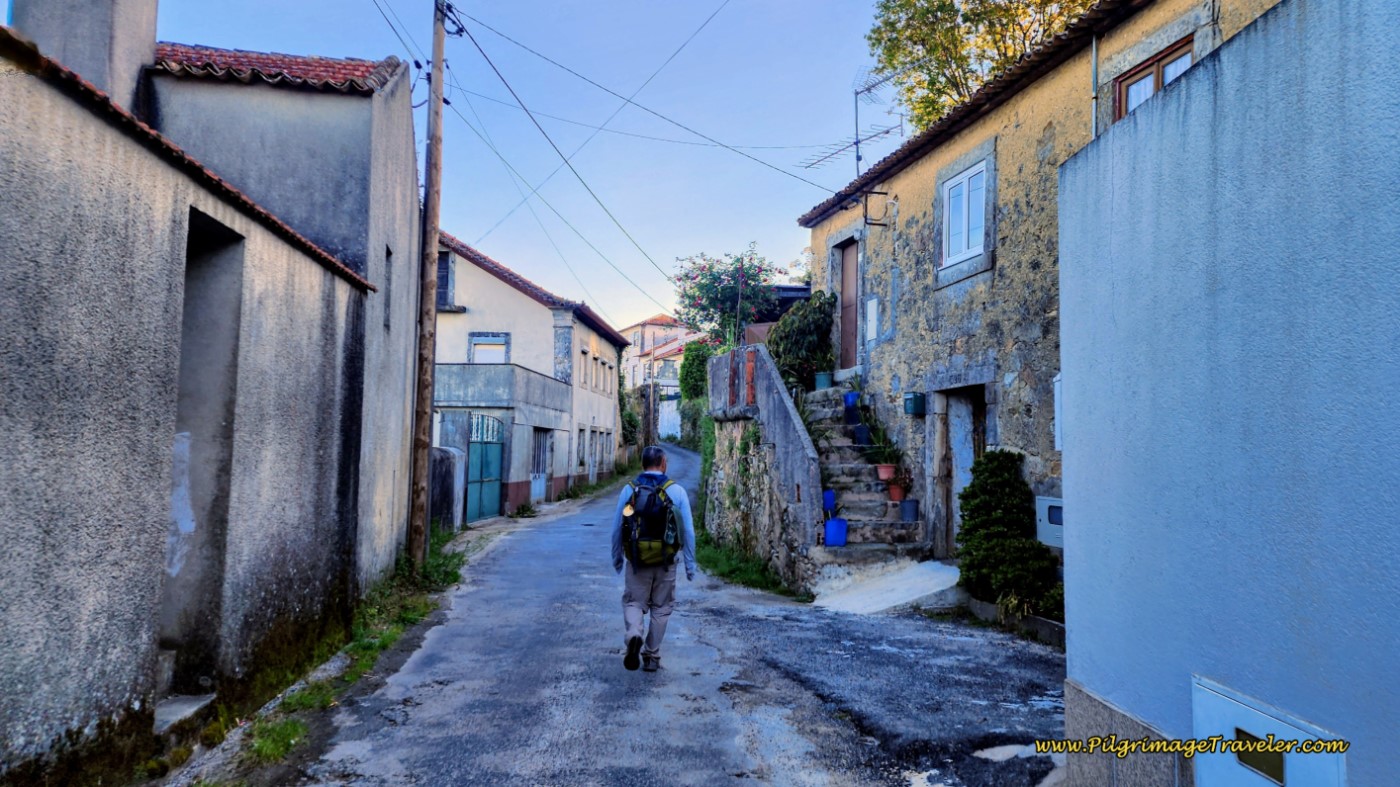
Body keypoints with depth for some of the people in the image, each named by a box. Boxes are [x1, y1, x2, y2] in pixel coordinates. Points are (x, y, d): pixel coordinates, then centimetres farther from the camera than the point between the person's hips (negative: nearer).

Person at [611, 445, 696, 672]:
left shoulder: (629, 490, -2)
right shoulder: (677, 491, -5)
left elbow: (617, 529, 4)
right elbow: (688, 531, -4)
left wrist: (617, 558, 19)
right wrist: (690, 564, 5)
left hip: (637, 561, 0)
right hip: (666, 563, 0)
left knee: (633, 603, 13)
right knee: (661, 609, 14)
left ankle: (634, 635, -16)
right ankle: (652, 657, 19)